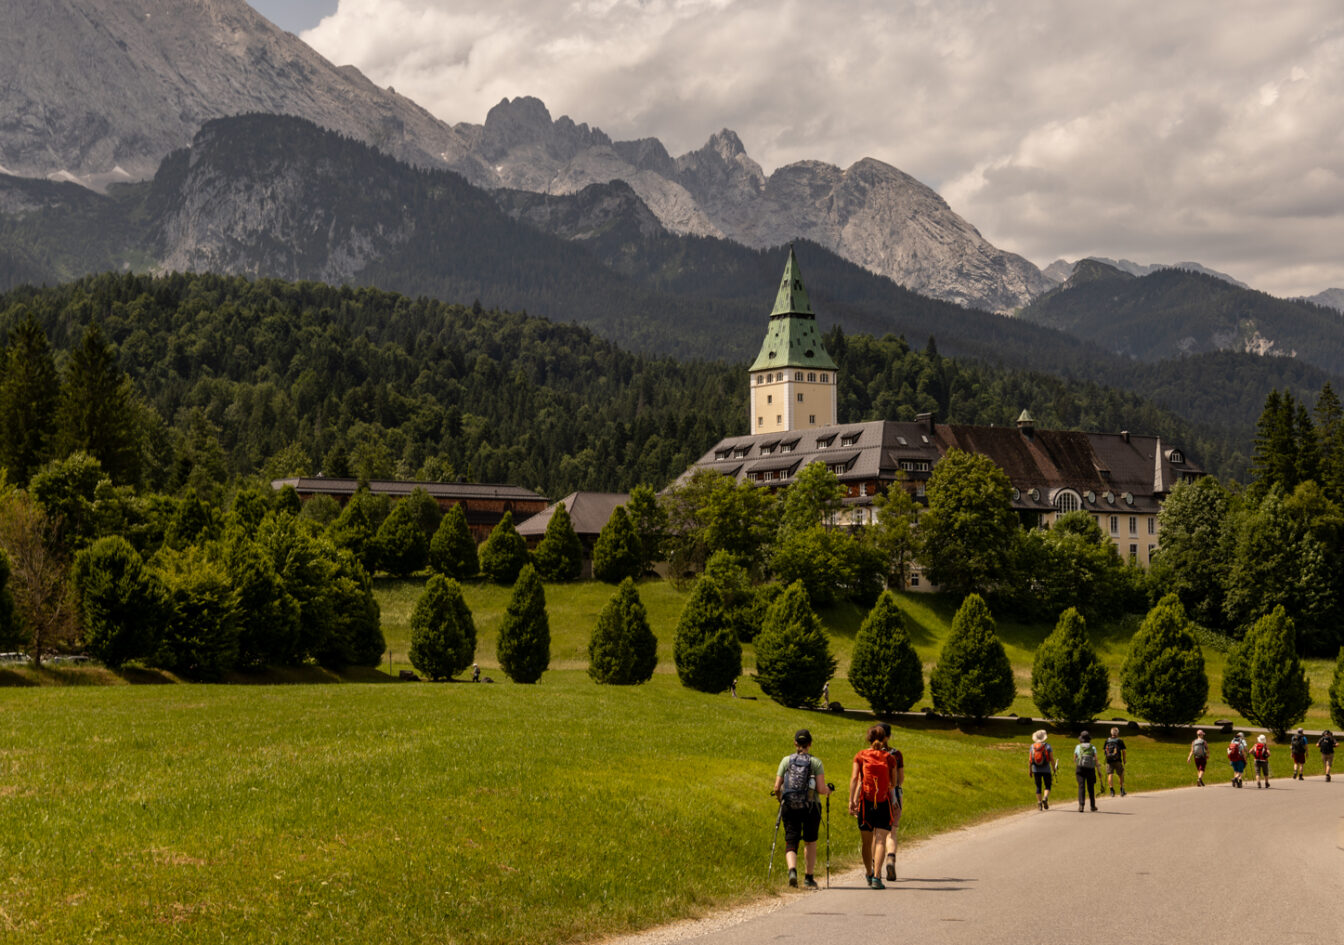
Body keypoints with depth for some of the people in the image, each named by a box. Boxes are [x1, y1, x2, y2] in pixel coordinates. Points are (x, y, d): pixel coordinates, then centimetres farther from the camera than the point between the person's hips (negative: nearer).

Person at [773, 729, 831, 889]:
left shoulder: (786, 761, 2)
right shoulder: (816, 762, -3)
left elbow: (777, 788, 1)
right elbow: (821, 789, -9)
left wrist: (781, 798, 22)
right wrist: (828, 790, 13)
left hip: (789, 808, 1)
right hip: (811, 807, 0)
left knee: (791, 842, 3)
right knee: (810, 842, 19)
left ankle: (792, 870, -24)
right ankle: (808, 878, 24)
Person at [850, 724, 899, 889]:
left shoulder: (860, 756, 2)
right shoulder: (889, 758, 3)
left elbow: (854, 779, -6)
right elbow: (893, 783, 6)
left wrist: (851, 801, -7)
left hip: (865, 801, 1)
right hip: (884, 802, -1)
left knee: (867, 842, 14)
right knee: (880, 840, -6)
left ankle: (869, 875, 27)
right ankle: (876, 877, -19)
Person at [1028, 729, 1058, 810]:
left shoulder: (1032, 746, -1)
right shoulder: (1047, 746, -6)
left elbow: (1029, 759, -1)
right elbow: (1052, 759, -8)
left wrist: (1029, 770, 7)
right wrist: (1054, 768, 3)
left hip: (1036, 770, 2)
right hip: (1046, 769, -2)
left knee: (1038, 787, 11)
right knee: (1047, 786, 9)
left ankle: (1039, 804, 6)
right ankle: (1045, 798, -16)